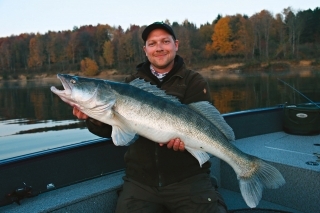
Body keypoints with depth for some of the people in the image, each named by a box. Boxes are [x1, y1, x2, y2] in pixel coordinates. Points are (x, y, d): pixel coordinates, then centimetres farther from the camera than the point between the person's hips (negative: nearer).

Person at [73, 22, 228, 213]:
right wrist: (94, 118, -16)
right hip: (140, 181, 2)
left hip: (188, 178, -2)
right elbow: (113, 128, 5)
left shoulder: (193, 81, 2)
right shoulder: (131, 83, 9)